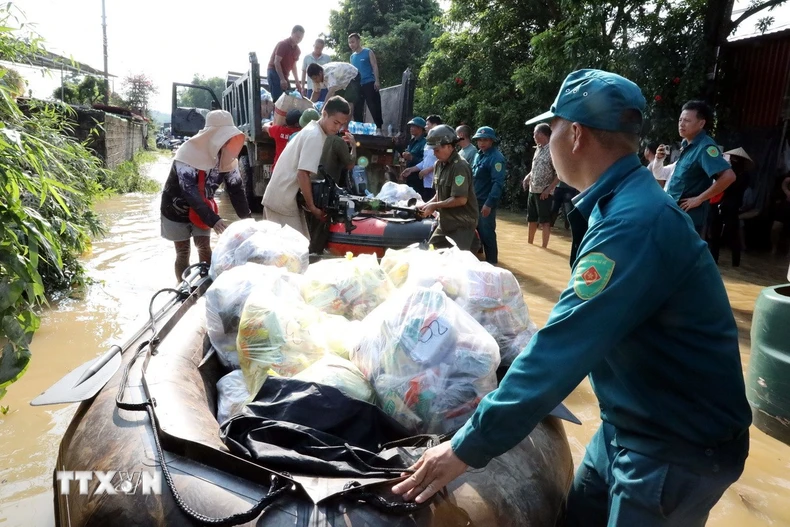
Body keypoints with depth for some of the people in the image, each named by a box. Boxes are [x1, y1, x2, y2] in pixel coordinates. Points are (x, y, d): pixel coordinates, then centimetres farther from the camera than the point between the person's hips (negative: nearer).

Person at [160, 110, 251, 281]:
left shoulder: (226, 156, -12)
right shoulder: (189, 153, -30)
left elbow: (236, 188, -12)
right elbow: (189, 191, -38)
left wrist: (247, 218, -24)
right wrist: (213, 219, -48)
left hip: (202, 208, 4)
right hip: (177, 209, -4)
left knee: (205, 248, 4)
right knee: (183, 252, 2)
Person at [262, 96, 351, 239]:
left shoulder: (312, 130, 14)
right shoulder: (315, 136, -17)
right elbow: (303, 174, -23)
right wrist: (312, 207, -17)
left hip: (281, 198, 10)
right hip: (283, 201, -10)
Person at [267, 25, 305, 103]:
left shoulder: (297, 50, 9)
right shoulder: (283, 44, -14)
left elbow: (293, 66, 18)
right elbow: (276, 62, -20)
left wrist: (297, 82, 9)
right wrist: (282, 79, -28)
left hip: (284, 74, 8)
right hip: (274, 72, -8)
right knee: (278, 99, -17)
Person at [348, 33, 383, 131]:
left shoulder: (368, 52, 1)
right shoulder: (352, 56, 17)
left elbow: (375, 66, -4)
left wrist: (377, 81, -15)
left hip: (369, 83, -6)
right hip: (357, 85, 6)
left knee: (374, 107, -11)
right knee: (357, 109, 6)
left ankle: (379, 127, -8)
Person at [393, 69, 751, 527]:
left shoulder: (634, 223, -29)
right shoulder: (622, 202, 4)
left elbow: (564, 348, -32)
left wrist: (468, 447, -26)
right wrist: (524, 379, 20)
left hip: (680, 446, -8)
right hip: (630, 424, 8)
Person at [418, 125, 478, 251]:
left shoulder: (459, 167, -20)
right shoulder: (440, 164, 8)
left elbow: (461, 199, -25)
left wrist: (434, 206, -17)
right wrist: (427, 204, 0)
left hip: (461, 224, -9)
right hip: (445, 222, 9)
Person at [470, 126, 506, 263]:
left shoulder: (496, 158, -15)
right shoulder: (478, 155, 12)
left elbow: (498, 183, -21)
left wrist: (489, 203, -25)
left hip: (486, 202, -8)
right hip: (476, 201, 8)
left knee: (487, 234, -2)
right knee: (479, 231, 17)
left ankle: (491, 262, 10)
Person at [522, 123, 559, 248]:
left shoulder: (552, 151, -13)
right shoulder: (538, 149, 11)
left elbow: (559, 174, -15)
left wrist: (548, 189, -19)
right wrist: (527, 177, 4)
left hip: (544, 193, -8)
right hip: (533, 191, 8)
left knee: (545, 221, -1)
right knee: (531, 219, 17)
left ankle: (544, 247, 6)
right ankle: (529, 243, 30)